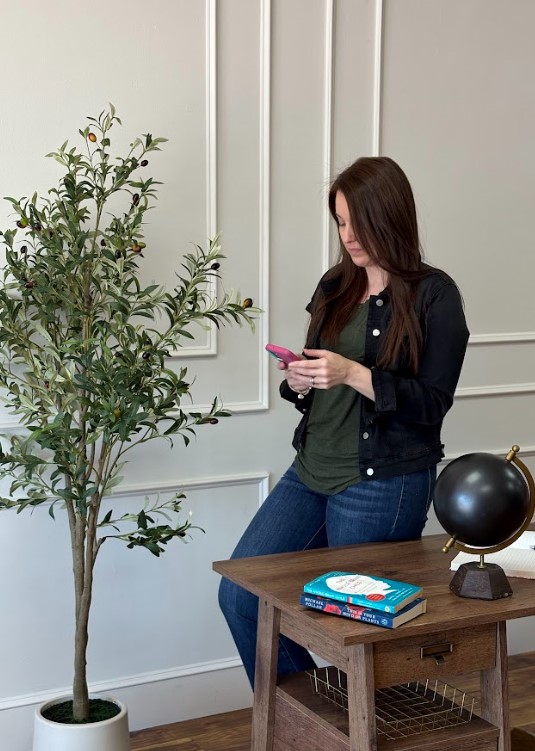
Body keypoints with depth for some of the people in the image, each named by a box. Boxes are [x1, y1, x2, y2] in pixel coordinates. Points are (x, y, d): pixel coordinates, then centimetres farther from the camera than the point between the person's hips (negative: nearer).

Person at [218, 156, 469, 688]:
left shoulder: (434, 296, -7)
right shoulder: (335, 287, 10)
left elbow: (432, 404, -12)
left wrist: (353, 374, -22)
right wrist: (299, 380, -4)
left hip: (384, 485, -6)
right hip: (311, 473, 6)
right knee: (239, 596, 1)